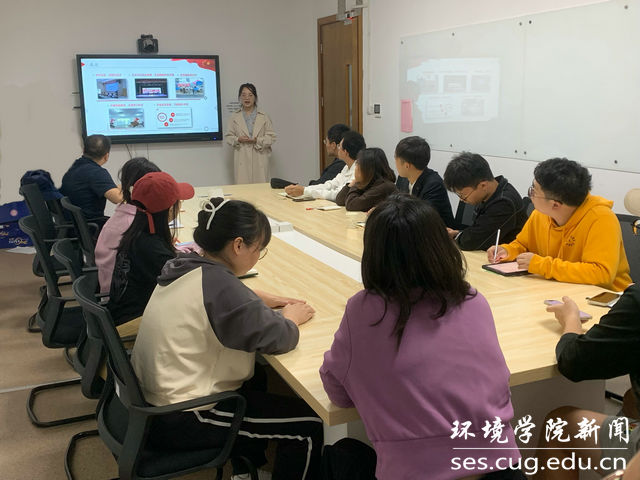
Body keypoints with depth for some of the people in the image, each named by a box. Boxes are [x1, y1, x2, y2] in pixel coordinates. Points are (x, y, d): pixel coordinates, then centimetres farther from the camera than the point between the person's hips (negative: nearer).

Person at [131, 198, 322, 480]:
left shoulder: (185, 267, 1)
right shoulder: (218, 284, -25)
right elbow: (278, 339, -22)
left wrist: (258, 304, 4)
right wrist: (290, 318, -1)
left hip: (155, 397, 10)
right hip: (180, 420, -10)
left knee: (257, 382, 29)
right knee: (308, 426, -3)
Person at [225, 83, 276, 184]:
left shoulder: (264, 117, 5)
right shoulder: (234, 118, 9)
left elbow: (271, 137, 4)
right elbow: (228, 137, 11)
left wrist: (257, 140, -13)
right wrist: (238, 139, -10)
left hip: (259, 158, 0)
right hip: (242, 160, 0)